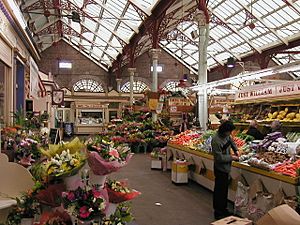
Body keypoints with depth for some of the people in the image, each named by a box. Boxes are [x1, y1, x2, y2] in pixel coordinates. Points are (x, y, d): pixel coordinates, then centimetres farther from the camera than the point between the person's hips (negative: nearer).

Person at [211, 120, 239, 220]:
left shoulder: (226, 136, -2)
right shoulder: (216, 140, -27)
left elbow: (231, 141, 21)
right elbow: (219, 157, -25)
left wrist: (236, 150, 6)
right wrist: (232, 157, -16)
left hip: (226, 167, 9)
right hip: (220, 168, -9)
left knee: (225, 189, 20)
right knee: (219, 190, 1)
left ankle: (223, 209, 35)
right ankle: (218, 213, 15)